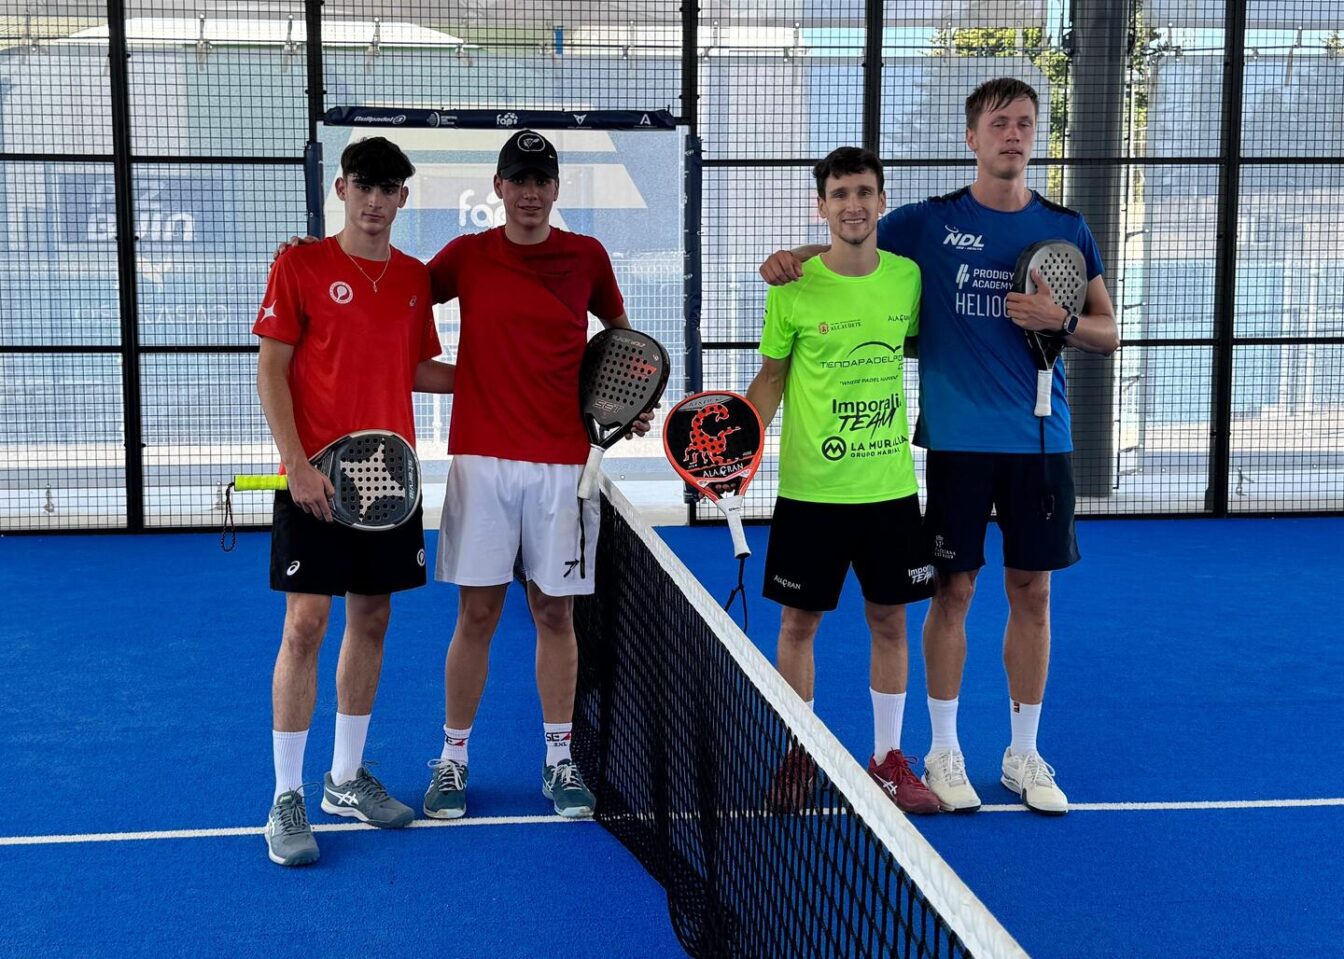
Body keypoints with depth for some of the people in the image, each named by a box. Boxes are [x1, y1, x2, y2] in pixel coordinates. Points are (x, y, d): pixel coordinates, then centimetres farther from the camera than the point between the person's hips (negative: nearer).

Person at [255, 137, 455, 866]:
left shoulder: (415, 278, 9)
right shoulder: (300, 267, -5)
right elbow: (271, 370, -7)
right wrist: (299, 464, -15)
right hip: (317, 478, -5)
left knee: (371, 621, 10)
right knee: (305, 625, -6)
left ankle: (346, 777, 24)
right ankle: (286, 799, 3)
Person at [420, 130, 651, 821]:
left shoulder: (587, 257, 6)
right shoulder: (466, 257, 4)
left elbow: (620, 330, 19)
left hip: (563, 464, 1)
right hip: (482, 459, 0)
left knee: (555, 614, 6)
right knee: (477, 614, 1)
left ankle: (559, 760, 17)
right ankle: (452, 759, 14)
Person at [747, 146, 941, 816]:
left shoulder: (908, 277, 0)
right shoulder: (793, 288, -7)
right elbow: (772, 377, 2)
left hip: (890, 487, 2)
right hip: (809, 489, -2)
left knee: (889, 621, 10)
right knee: (799, 622, 7)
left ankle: (888, 759, 24)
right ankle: (797, 756, 24)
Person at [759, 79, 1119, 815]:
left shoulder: (1066, 229, 6)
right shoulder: (929, 222, 0)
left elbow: (1108, 333, 9)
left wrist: (1060, 320, -11)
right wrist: (794, 255, -12)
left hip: (1041, 442, 2)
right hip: (958, 441, -2)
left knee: (1031, 593, 8)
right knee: (953, 591, 3)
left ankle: (1024, 755, 21)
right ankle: (944, 752, 18)